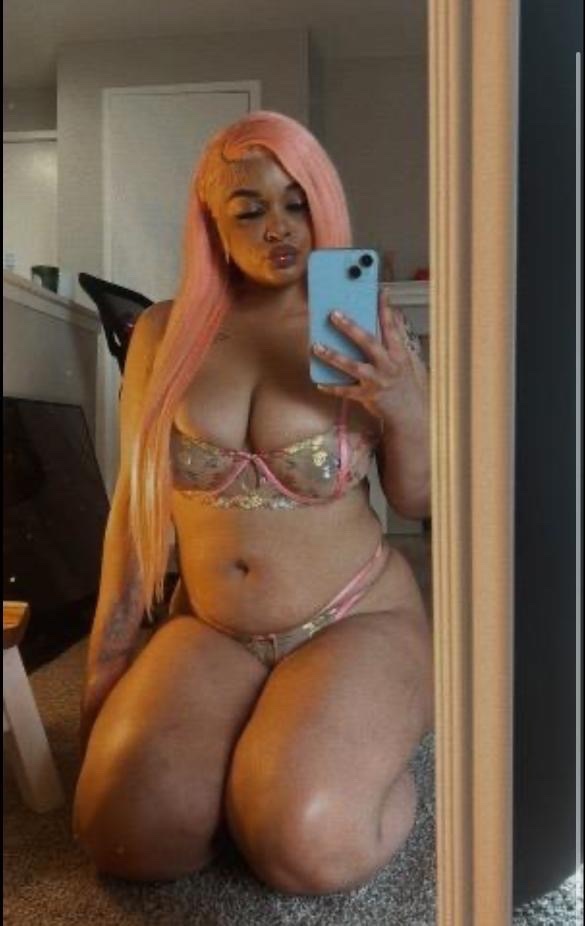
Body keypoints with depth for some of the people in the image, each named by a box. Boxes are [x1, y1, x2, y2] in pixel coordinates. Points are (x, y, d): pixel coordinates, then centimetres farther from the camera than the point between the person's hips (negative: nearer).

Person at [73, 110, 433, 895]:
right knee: (125, 836, -17)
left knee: (306, 846, -23)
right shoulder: (163, 333, 0)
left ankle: (373, 725, 9)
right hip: (211, 629, 2)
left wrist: (408, 411, -20)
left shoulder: (369, 330, -5)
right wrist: (106, 653, 6)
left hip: (355, 621, -1)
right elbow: (136, 498, 5)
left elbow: (419, 503, 1)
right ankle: (256, 747, 12)